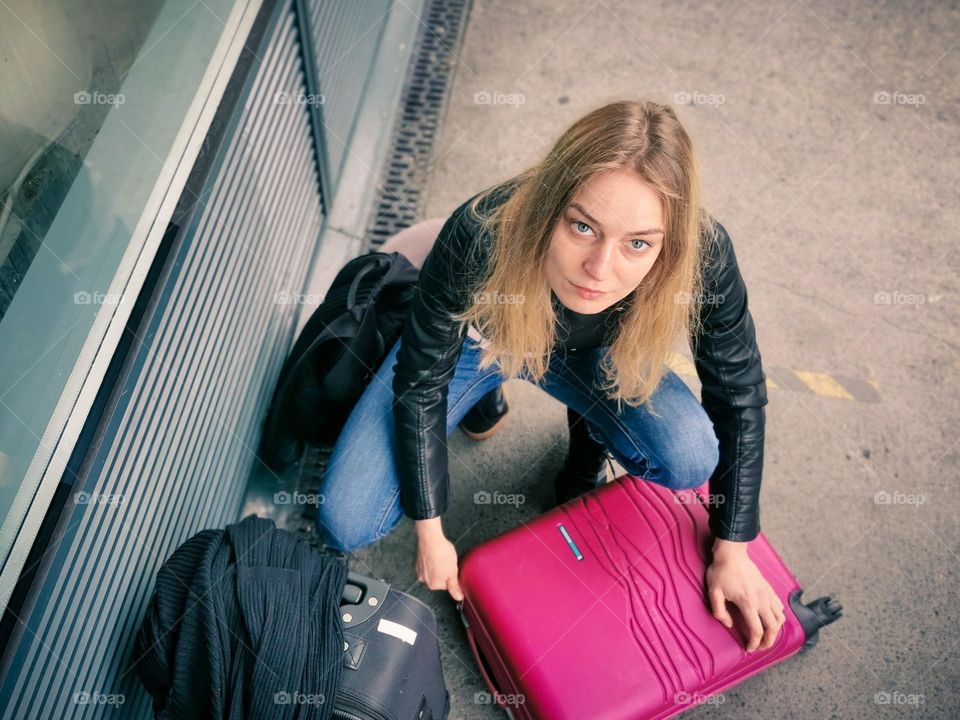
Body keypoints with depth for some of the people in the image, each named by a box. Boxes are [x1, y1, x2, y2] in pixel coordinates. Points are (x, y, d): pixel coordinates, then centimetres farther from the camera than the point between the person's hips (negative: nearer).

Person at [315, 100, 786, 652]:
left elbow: (740, 395, -16)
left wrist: (733, 552, -10)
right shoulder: (481, 238, -40)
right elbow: (419, 385, -22)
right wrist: (431, 535, -13)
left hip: (589, 349, 1)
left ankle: (589, 447, 10)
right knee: (345, 525, -8)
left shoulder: (703, 254, -35)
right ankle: (485, 390, 15)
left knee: (691, 462, -26)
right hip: (476, 338, 0)